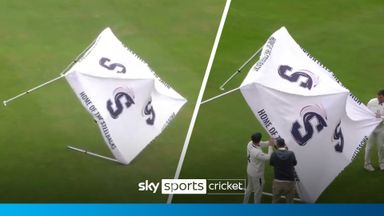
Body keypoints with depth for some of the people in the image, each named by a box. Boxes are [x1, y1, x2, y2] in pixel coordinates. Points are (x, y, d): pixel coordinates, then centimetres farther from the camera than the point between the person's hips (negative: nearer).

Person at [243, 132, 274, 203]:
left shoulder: (250, 144, -15)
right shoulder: (257, 153, -40)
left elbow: (261, 144, 1)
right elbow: (268, 157, -26)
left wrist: (269, 143, -14)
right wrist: (270, 146, -20)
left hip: (250, 171, 8)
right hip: (257, 174, -8)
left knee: (249, 187, 29)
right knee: (258, 191, 14)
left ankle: (245, 202, 45)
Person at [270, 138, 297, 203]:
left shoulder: (274, 154, -12)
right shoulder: (291, 154, -11)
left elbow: (271, 163, 7)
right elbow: (294, 163, 7)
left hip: (278, 182, 1)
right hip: (289, 182, 0)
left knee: (275, 201, 20)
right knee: (289, 201, 16)